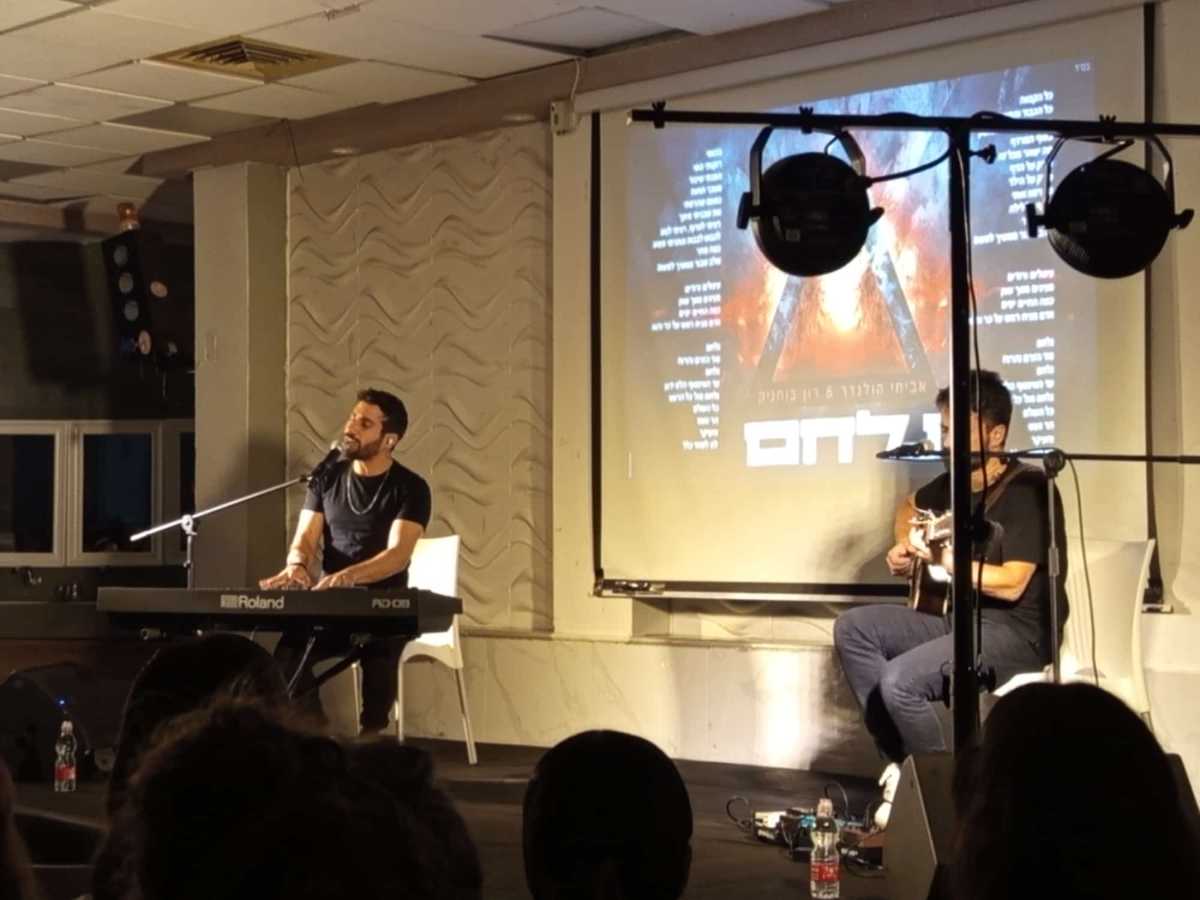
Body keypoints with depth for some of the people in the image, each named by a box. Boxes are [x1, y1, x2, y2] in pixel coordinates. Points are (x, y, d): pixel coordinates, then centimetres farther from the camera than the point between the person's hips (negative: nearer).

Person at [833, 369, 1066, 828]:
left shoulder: (1028, 489, -16)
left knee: (899, 681, -27)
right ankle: (903, 762, -4)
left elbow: (1012, 584, -23)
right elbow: (910, 506, 32)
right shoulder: (954, 482, 9)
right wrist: (902, 549, 13)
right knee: (852, 628, 0)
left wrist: (943, 559, -26)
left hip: (1017, 632, -9)